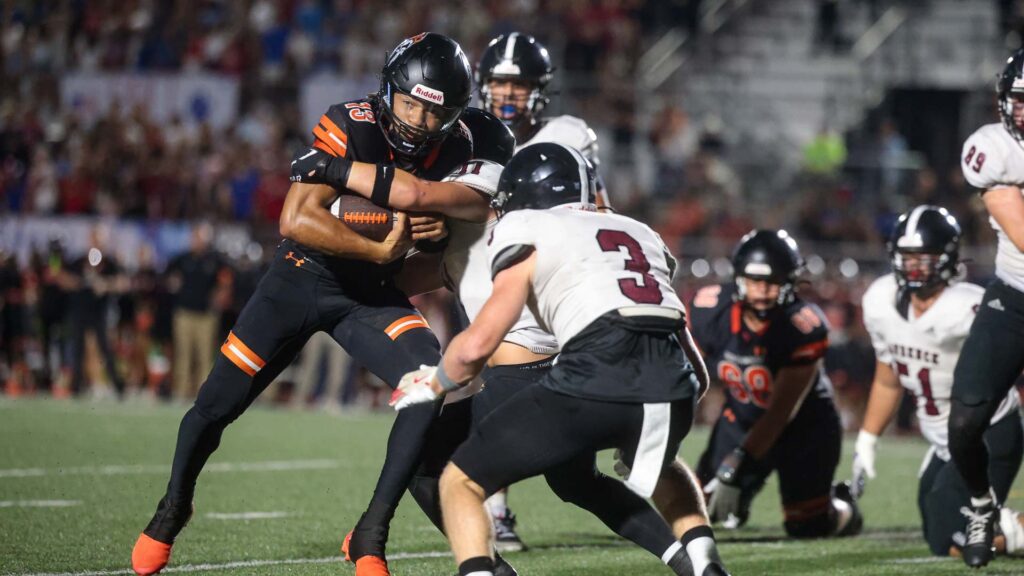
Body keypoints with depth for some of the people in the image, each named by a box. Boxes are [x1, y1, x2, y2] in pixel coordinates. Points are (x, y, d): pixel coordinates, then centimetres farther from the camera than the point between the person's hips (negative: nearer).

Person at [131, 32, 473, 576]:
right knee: (217, 405, 4)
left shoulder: (453, 148, -9)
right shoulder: (350, 126, -25)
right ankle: (173, 509, 35)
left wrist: (437, 229, -17)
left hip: (372, 292, 3)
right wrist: (381, 249, -35)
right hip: (303, 274, -3)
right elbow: (296, 220, -33)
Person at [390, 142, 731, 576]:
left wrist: (431, 385, 27)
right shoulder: (640, 233, 30)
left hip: (596, 378, -5)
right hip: (672, 387, 5)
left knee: (461, 481, 11)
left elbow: (478, 345, 7)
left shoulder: (530, 234, 14)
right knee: (658, 466, 40)